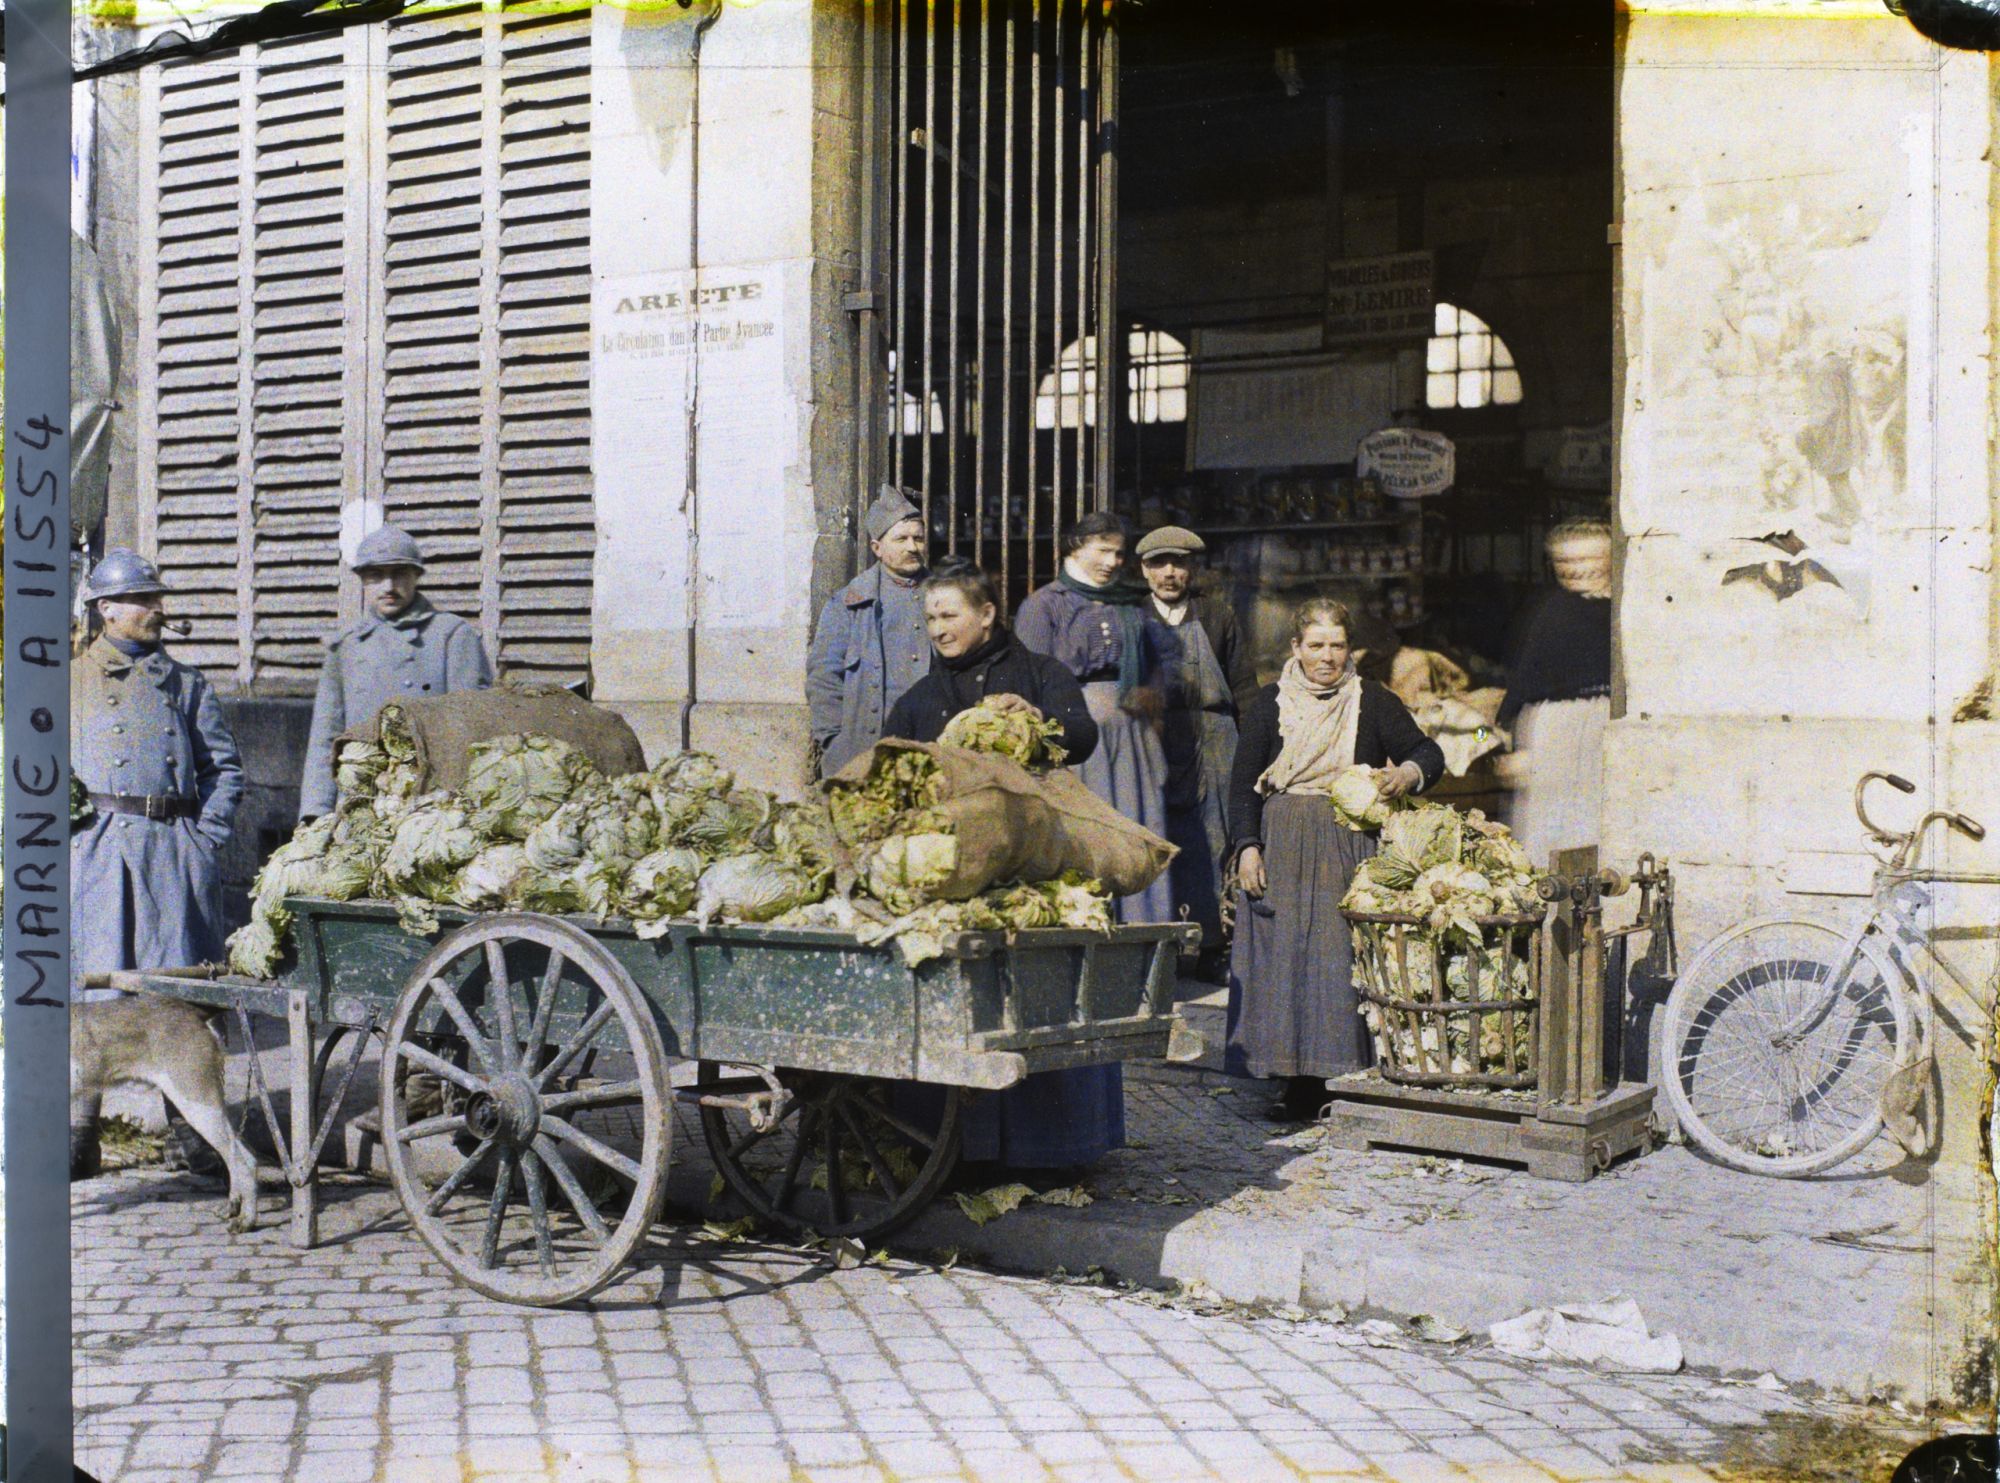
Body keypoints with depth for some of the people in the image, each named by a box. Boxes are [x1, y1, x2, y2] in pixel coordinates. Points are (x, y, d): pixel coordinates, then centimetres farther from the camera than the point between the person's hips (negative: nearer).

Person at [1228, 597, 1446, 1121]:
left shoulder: (1373, 701, 7)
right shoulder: (1270, 704, 9)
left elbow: (1428, 753, 4)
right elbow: (1243, 783, 9)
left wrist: (1408, 773, -19)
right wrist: (1247, 847, -2)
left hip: (1354, 852, -1)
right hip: (1284, 851, 1)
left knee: (1348, 956, -6)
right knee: (1286, 958, -2)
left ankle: (1354, 1076, 0)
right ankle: (1303, 1085, 4)